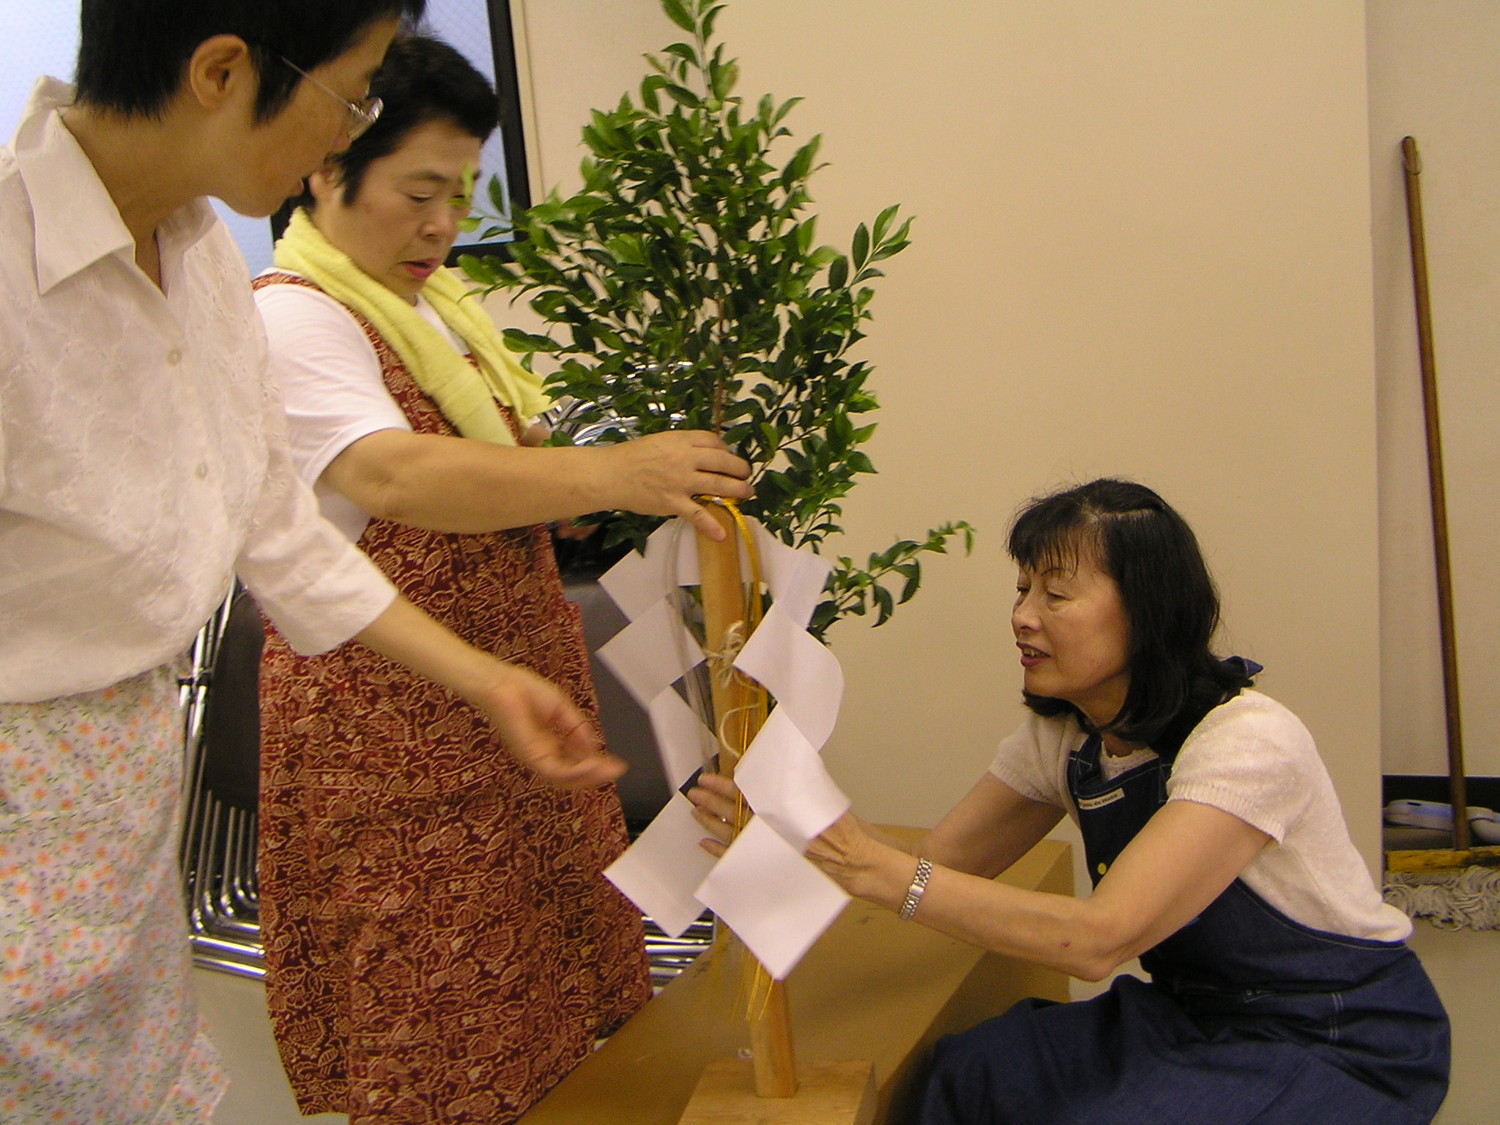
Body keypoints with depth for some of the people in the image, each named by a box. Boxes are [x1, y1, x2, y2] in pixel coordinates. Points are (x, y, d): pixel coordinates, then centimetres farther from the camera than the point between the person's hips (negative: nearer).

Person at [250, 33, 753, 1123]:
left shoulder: (435, 301, 13)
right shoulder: (288, 318, -15)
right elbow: (393, 475, -33)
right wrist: (611, 472, -39)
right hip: (389, 721, -8)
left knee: (556, 981, 14)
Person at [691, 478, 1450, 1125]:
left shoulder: (1247, 741, -25)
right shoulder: (1062, 738, -1)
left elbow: (1101, 937, -35)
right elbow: (937, 866, -6)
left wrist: (888, 874, -41)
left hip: (1343, 1041, -6)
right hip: (1194, 1016, 6)